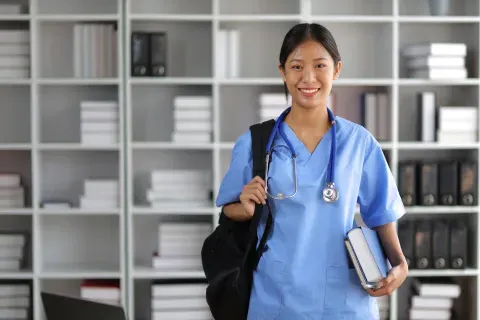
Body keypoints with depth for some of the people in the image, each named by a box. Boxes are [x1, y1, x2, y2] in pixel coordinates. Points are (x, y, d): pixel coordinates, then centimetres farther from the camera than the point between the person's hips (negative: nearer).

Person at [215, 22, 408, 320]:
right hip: (276, 296, 0)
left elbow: (380, 213, 4)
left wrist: (399, 264, -11)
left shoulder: (360, 142, -2)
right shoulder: (254, 142, -3)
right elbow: (230, 210, 6)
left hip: (345, 296, 1)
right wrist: (247, 208, -15)